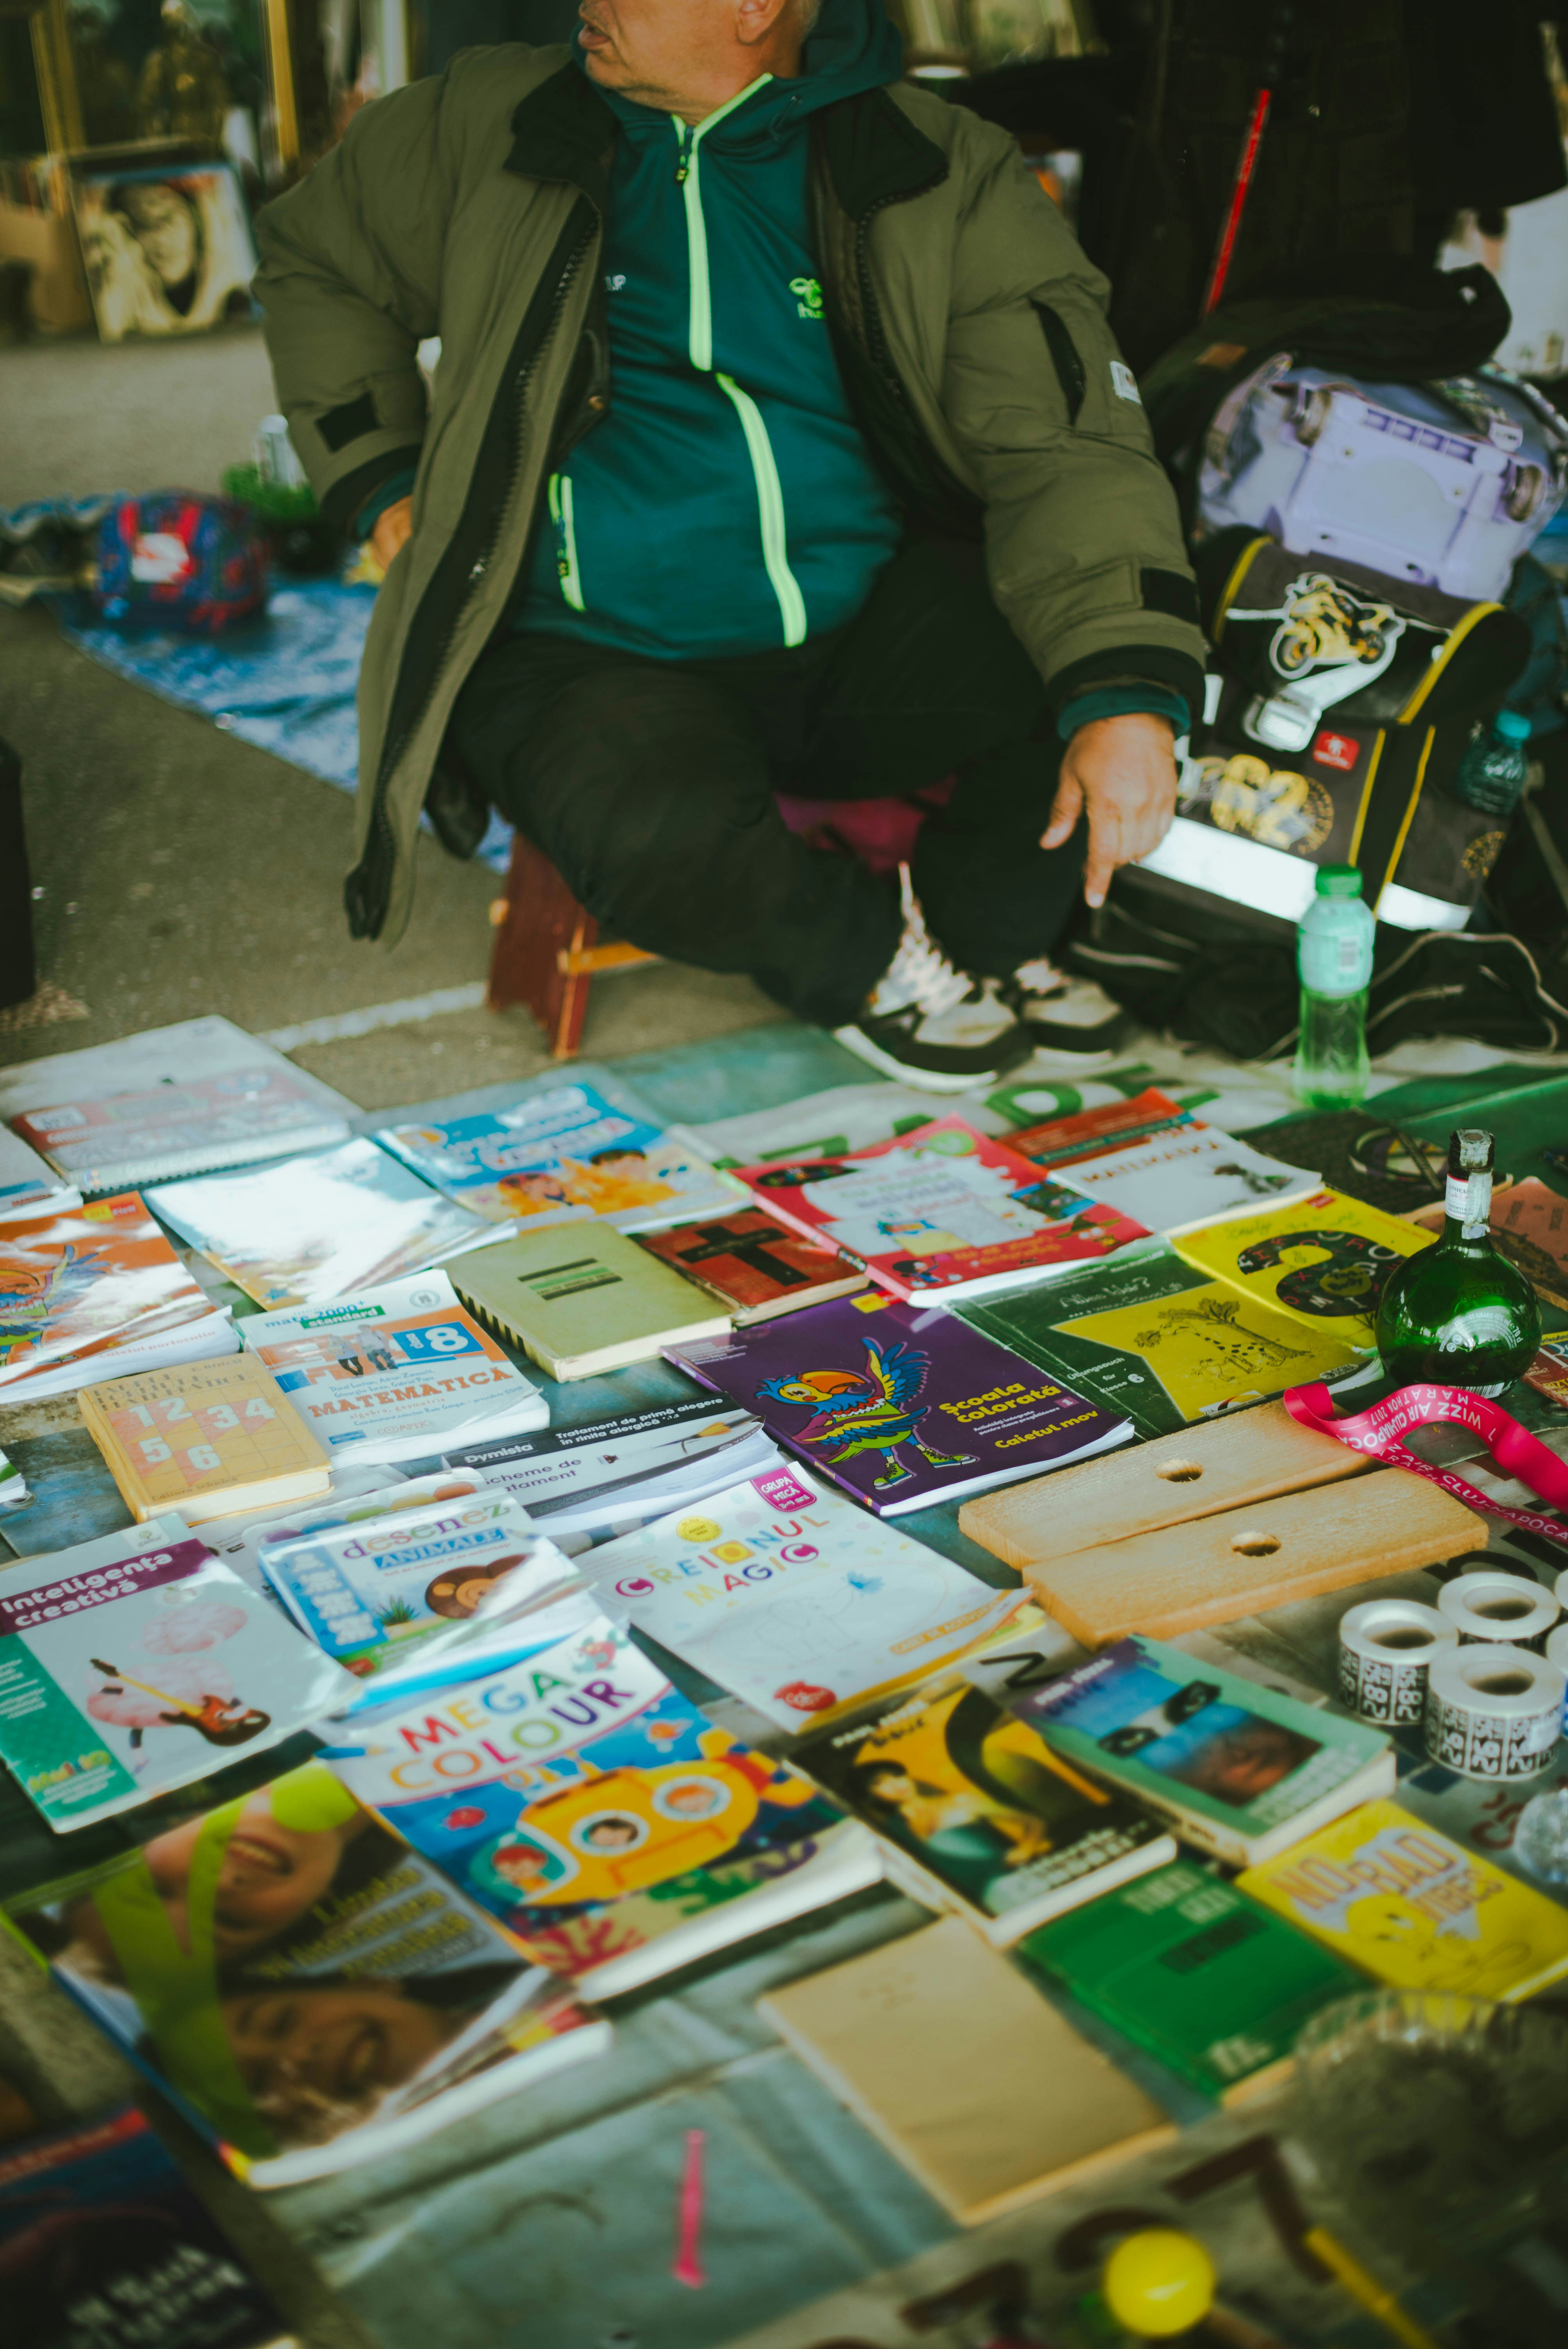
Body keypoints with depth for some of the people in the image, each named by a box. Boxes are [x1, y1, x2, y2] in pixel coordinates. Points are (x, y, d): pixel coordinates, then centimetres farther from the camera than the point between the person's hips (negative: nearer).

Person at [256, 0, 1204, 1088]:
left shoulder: (945, 173, -1)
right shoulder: (488, 127, 5)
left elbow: (1066, 438, -13)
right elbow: (314, 258, 22)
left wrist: (1129, 697, -29)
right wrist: (384, 487, 9)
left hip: (865, 640, 1)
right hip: (592, 658, -1)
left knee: (1105, 646, -24)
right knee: (663, 831, -34)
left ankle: (974, 927, 4)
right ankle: (860, 950, 0)